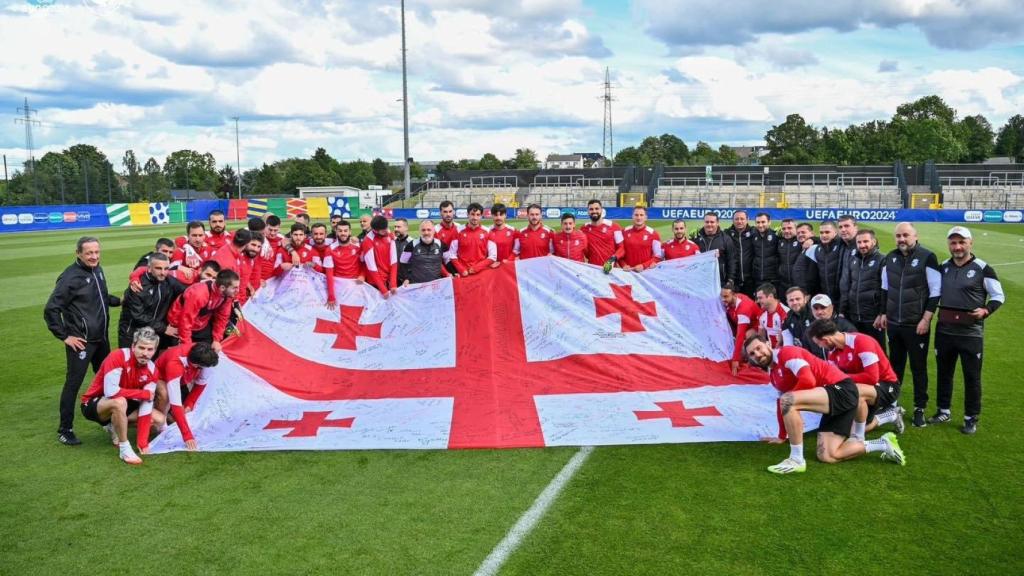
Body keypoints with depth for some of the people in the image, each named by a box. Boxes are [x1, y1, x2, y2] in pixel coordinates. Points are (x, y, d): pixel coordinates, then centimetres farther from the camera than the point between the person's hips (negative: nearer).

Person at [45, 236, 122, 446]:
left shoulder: (98, 270, 6)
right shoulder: (70, 277, -17)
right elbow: (51, 309, -16)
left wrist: (119, 300, 8)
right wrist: (64, 336, -14)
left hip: (102, 338, 8)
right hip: (80, 341, -8)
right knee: (73, 383, -2)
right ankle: (65, 430, 7)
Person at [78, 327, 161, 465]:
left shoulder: (151, 370, -11)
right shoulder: (117, 357, -28)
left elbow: (146, 405, -13)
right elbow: (110, 392, -36)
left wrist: (142, 442, -17)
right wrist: (143, 394, -25)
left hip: (121, 404, 7)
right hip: (92, 404, -7)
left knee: (159, 419, -2)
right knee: (119, 402, -39)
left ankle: (114, 428, 17)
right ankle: (124, 448, -21)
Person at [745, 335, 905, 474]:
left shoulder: (786, 352, -11)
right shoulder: (772, 375, 17)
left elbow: (808, 380, -25)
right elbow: (782, 405, 29)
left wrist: (787, 401, -10)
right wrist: (782, 436, 35)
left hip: (842, 390, -10)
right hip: (833, 399, 10)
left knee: (787, 400, -29)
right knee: (827, 456, 3)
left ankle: (797, 460, -19)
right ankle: (883, 444, 15)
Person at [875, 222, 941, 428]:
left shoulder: (927, 257, -9)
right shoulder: (890, 258, 7)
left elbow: (935, 291, -9)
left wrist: (926, 319, -13)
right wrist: (883, 313, 13)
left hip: (917, 325, -5)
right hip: (893, 323, 5)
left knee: (918, 367, 4)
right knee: (895, 365, 15)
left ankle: (920, 409, 14)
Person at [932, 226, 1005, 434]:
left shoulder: (982, 268, -7)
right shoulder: (943, 267, 8)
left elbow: (999, 296, -2)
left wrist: (985, 310, -18)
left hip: (971, 332, -5)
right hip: (944, 330, 5)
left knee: (972, 376, 4)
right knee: (943, 373, 15)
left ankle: (971, 418, 16)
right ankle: (944, 411, 30)